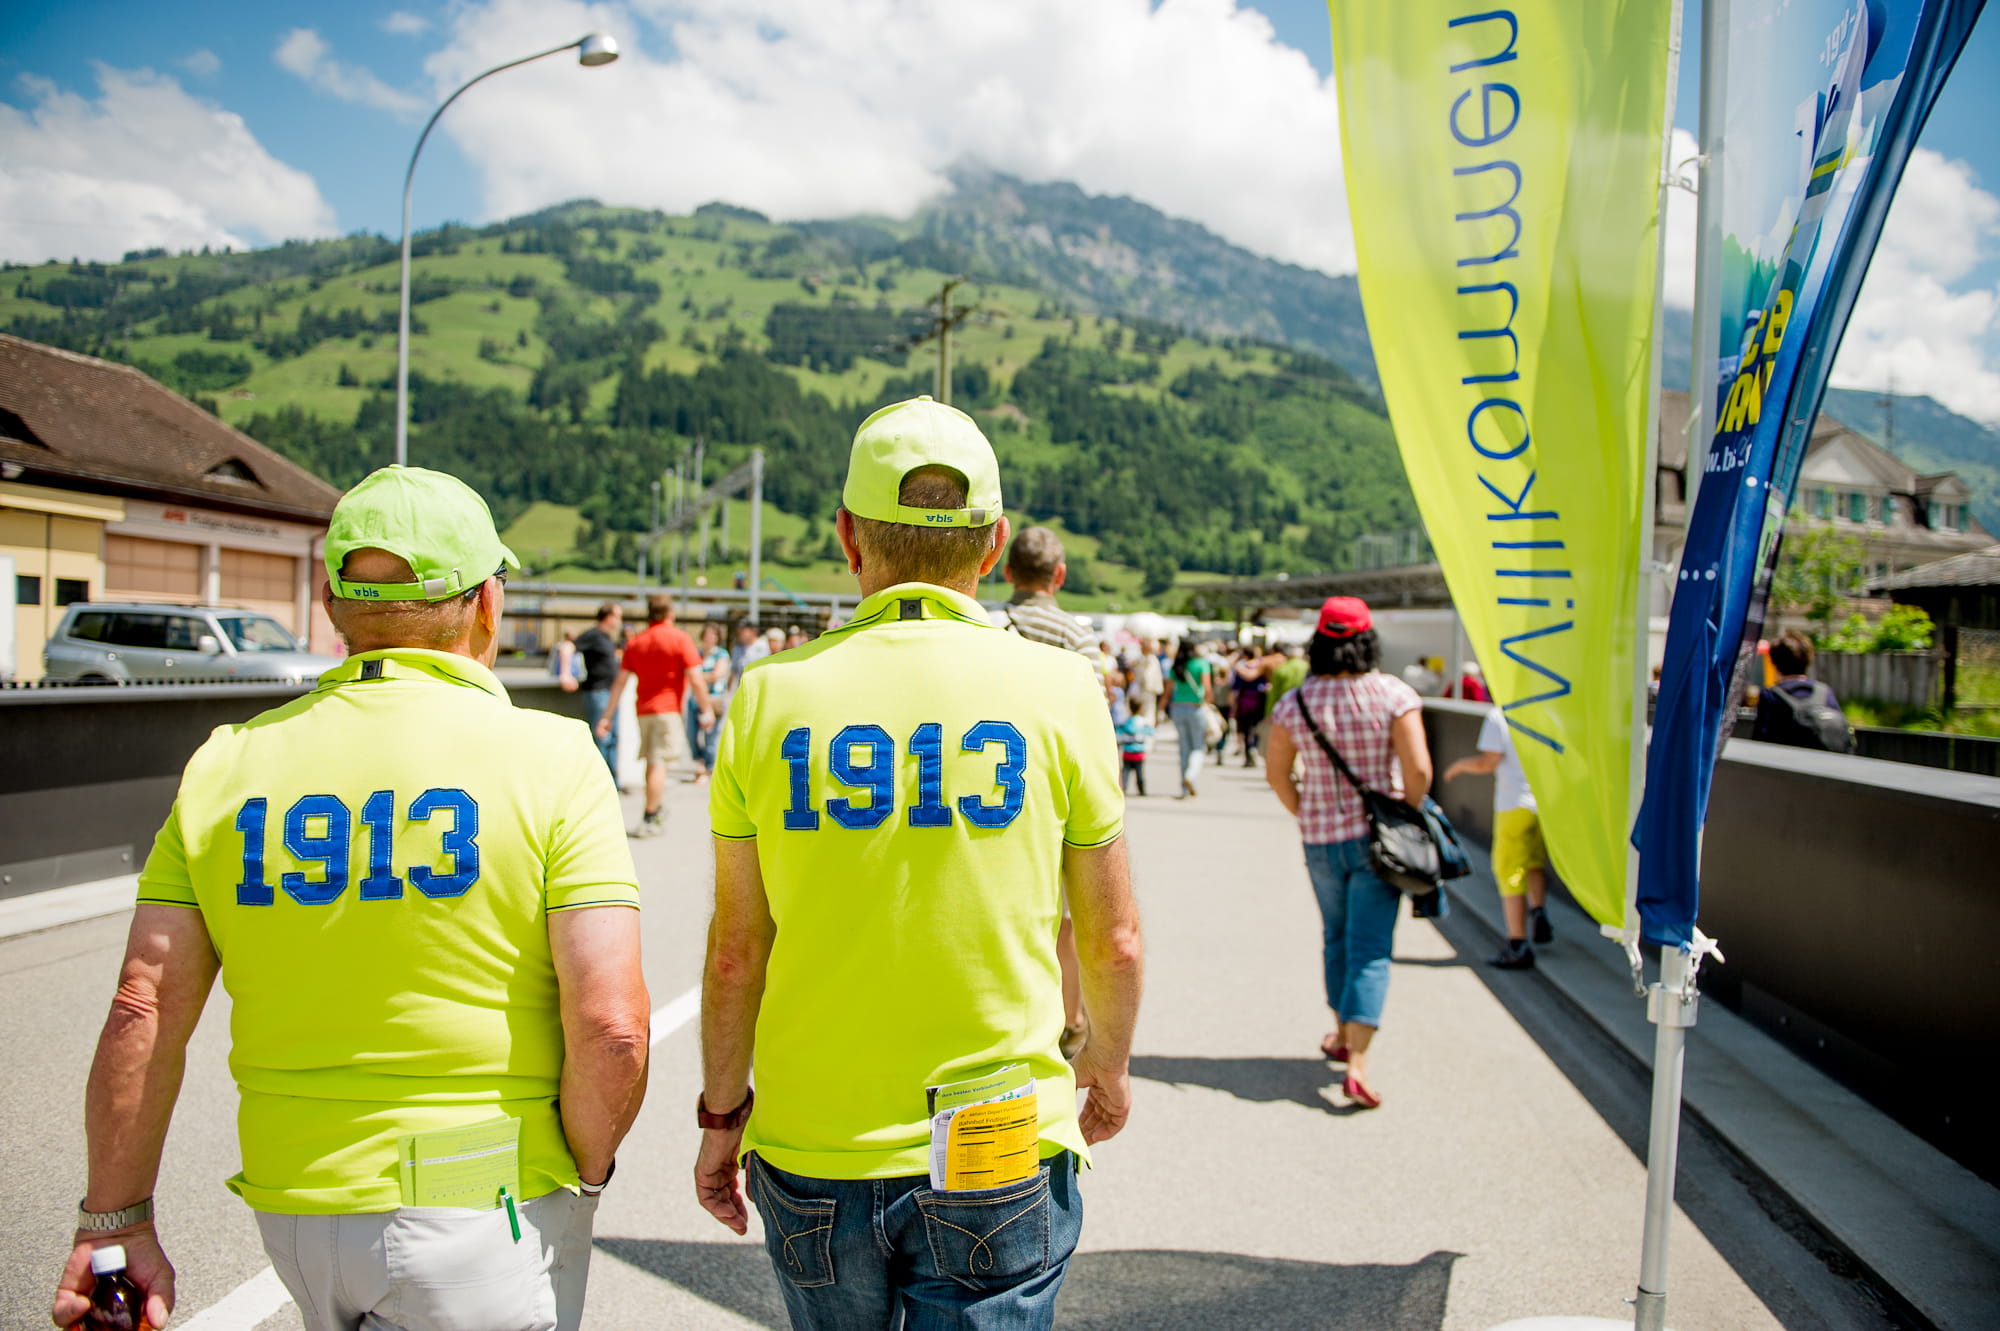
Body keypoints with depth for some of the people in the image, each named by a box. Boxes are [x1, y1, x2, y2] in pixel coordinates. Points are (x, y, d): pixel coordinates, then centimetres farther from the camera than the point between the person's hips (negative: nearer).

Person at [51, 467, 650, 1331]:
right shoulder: (549, 757, -13)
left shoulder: (229, 763, 0)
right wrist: (585, 1176, -1)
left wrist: (117, 1221, 8)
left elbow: (144, 1011, -1)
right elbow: (611, 1027, -18)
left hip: (293, 1213, 5)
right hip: (481, 1217, -5)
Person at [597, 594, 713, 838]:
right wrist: (707, 710, -2)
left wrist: (609, 715, 11)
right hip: (668, 708, -6)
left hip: (643, 708, 6)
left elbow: (620, 681, 9)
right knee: (659, 764, -7)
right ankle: (648, 820, -9)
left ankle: (658, 806, 28)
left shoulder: (635, 641, 10)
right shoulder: (680, 639, -5)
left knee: (651, 762, 17)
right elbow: (696, 679, -10)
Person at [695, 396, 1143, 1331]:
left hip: (809, 1157, 2)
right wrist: (1108, 1062, 18)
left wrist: (721, 1116, 12)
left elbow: (735, 951, -3)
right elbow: (1113, 940, -1)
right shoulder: (1058, 688, -8)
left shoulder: (771, 696, -6)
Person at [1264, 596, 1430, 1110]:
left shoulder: (1296, 701, -2)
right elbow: (1418, 769, -15)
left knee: (1336, 937, 22)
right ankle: (1357, 1060, -10)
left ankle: (1342, 1034, 36)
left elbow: (1275, 770, 6)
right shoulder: (1393, 693, -10)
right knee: (1370, 949, -1)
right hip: (1377, 836, -3)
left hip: (1321, 838, 3)